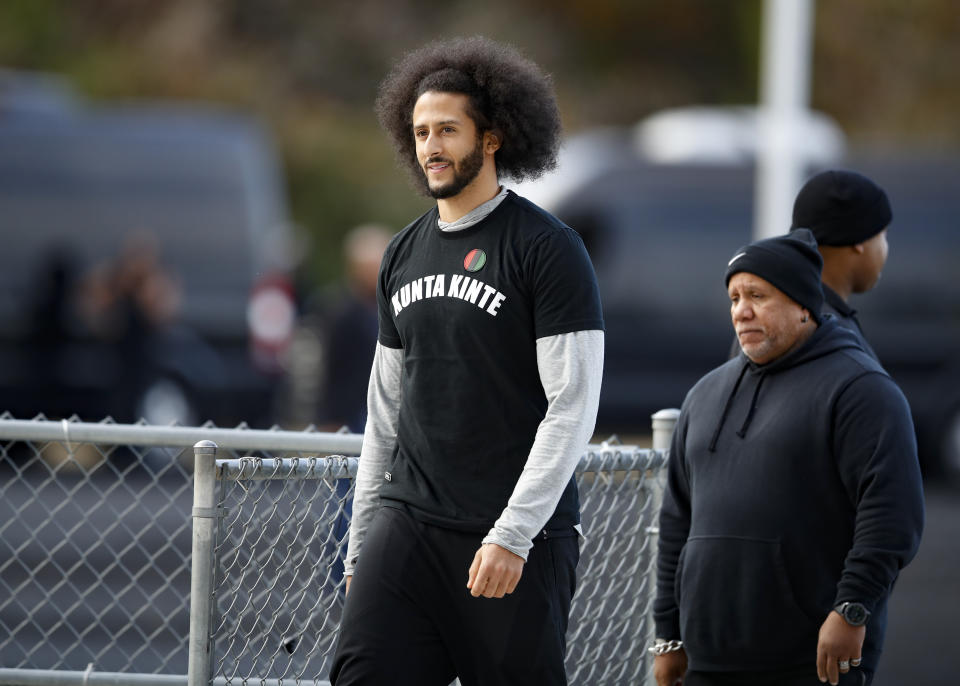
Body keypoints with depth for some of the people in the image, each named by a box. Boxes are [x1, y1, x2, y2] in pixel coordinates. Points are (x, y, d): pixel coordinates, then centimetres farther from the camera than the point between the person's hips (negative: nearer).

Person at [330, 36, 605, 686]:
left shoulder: (548, 248, -6)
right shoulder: (405, 254, 14)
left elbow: (572, 408, -12)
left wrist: (512, 535, -18)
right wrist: (361, 547, 16)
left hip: (518, 536, -5)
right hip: (408, 522, 5)